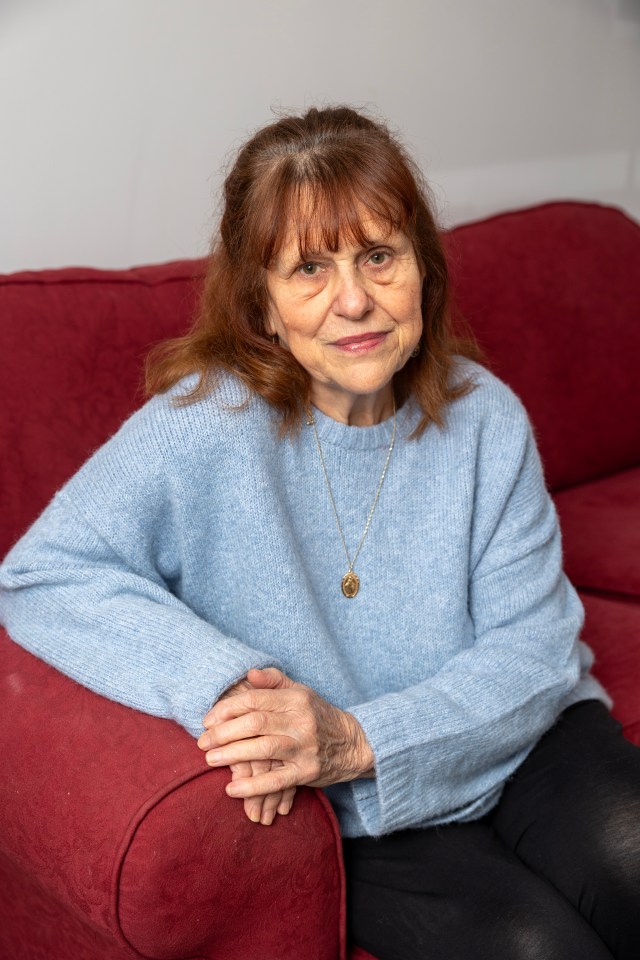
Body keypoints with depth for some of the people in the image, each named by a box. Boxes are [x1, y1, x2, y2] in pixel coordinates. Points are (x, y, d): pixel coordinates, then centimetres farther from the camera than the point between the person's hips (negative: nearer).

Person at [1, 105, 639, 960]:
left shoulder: (483, 417, -5)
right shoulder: (208, 424, -15)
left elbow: (536, 646, -8)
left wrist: (359, 740, -25)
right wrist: (218, 682, -31)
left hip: (517, 740, 3)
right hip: (356, 821, -3)